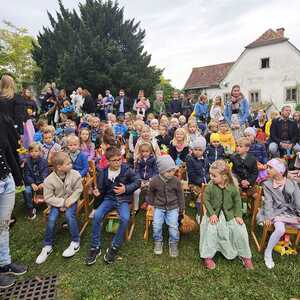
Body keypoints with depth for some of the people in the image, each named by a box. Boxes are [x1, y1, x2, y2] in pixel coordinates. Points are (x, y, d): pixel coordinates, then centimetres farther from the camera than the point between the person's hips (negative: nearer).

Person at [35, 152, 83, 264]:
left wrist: (70, 200, -18)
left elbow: (78, 190, -5)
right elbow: (48, 197, -11)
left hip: (70, 201, 0)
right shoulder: (49, 180, -17)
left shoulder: (75, 174, -16)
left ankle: (76, 242, -7)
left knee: (69, 215, -26)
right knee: (51, 219, -21)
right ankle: (47, 246, 3)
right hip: (56, 203, 1)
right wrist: (62, 202, -19)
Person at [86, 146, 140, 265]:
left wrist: (126, 189, -13)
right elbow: (101, 190, 10)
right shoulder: (103, 173, 0)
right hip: (108, 198, 2)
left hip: (123, 199, -2)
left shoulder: (127, 170, -6)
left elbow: (137, 182, -1)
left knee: (125, 218, -30)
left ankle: (114, 247, -10)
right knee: (97, 216, -24)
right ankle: (95, 247, -6)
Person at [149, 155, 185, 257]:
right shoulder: (154, 181, -12)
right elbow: (151, 193, 8)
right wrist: (152, 204, 16)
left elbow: (180, 195, 3)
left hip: (173, 207, 0)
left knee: (173, 225, -12)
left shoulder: (176, 181, -11)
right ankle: (158, 242, 15)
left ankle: (173, 243, 15)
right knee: (156, 225, -13)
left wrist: (181, 209, 8)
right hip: (159, 207, 0)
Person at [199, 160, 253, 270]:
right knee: (210, 231, -18)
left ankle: (245, 256, 19)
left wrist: (238, 215, -7)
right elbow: (206, 200, -8)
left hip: (230, 214, 1)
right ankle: (207, 256, 4)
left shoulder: (232, 187, -12)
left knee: (240, 230, -8)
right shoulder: (210, 187, -15)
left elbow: (237, 201, -1)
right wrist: (212, 214, -15)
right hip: (214, 214, -1)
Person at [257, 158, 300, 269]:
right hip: (276, 212, -3)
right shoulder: (267, 184, -1)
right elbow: (268, 201, -9)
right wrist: (268, 217, -20)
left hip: (291, 212, 3)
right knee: (280, 229, -30)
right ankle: (268, 253, -11)